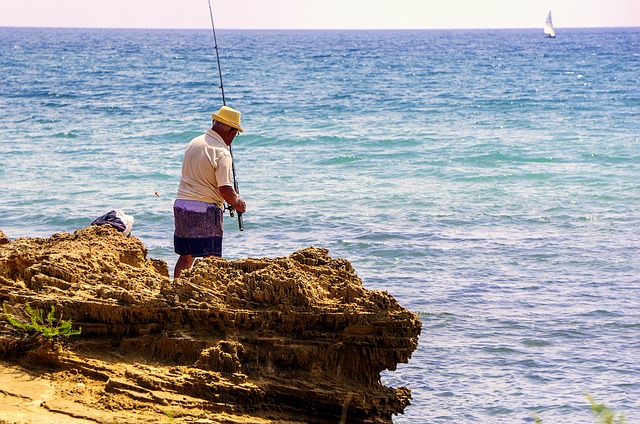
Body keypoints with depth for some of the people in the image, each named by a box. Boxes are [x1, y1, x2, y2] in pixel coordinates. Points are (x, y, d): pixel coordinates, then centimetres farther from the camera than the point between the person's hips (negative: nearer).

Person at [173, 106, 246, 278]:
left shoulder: (193, 143, 10)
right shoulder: (221, 153, -15)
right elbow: (225, 189, -19)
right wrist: (237, 203, 2)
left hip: (180, 203, 8)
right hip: (205, 210, -8)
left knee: (186, 256, 16)